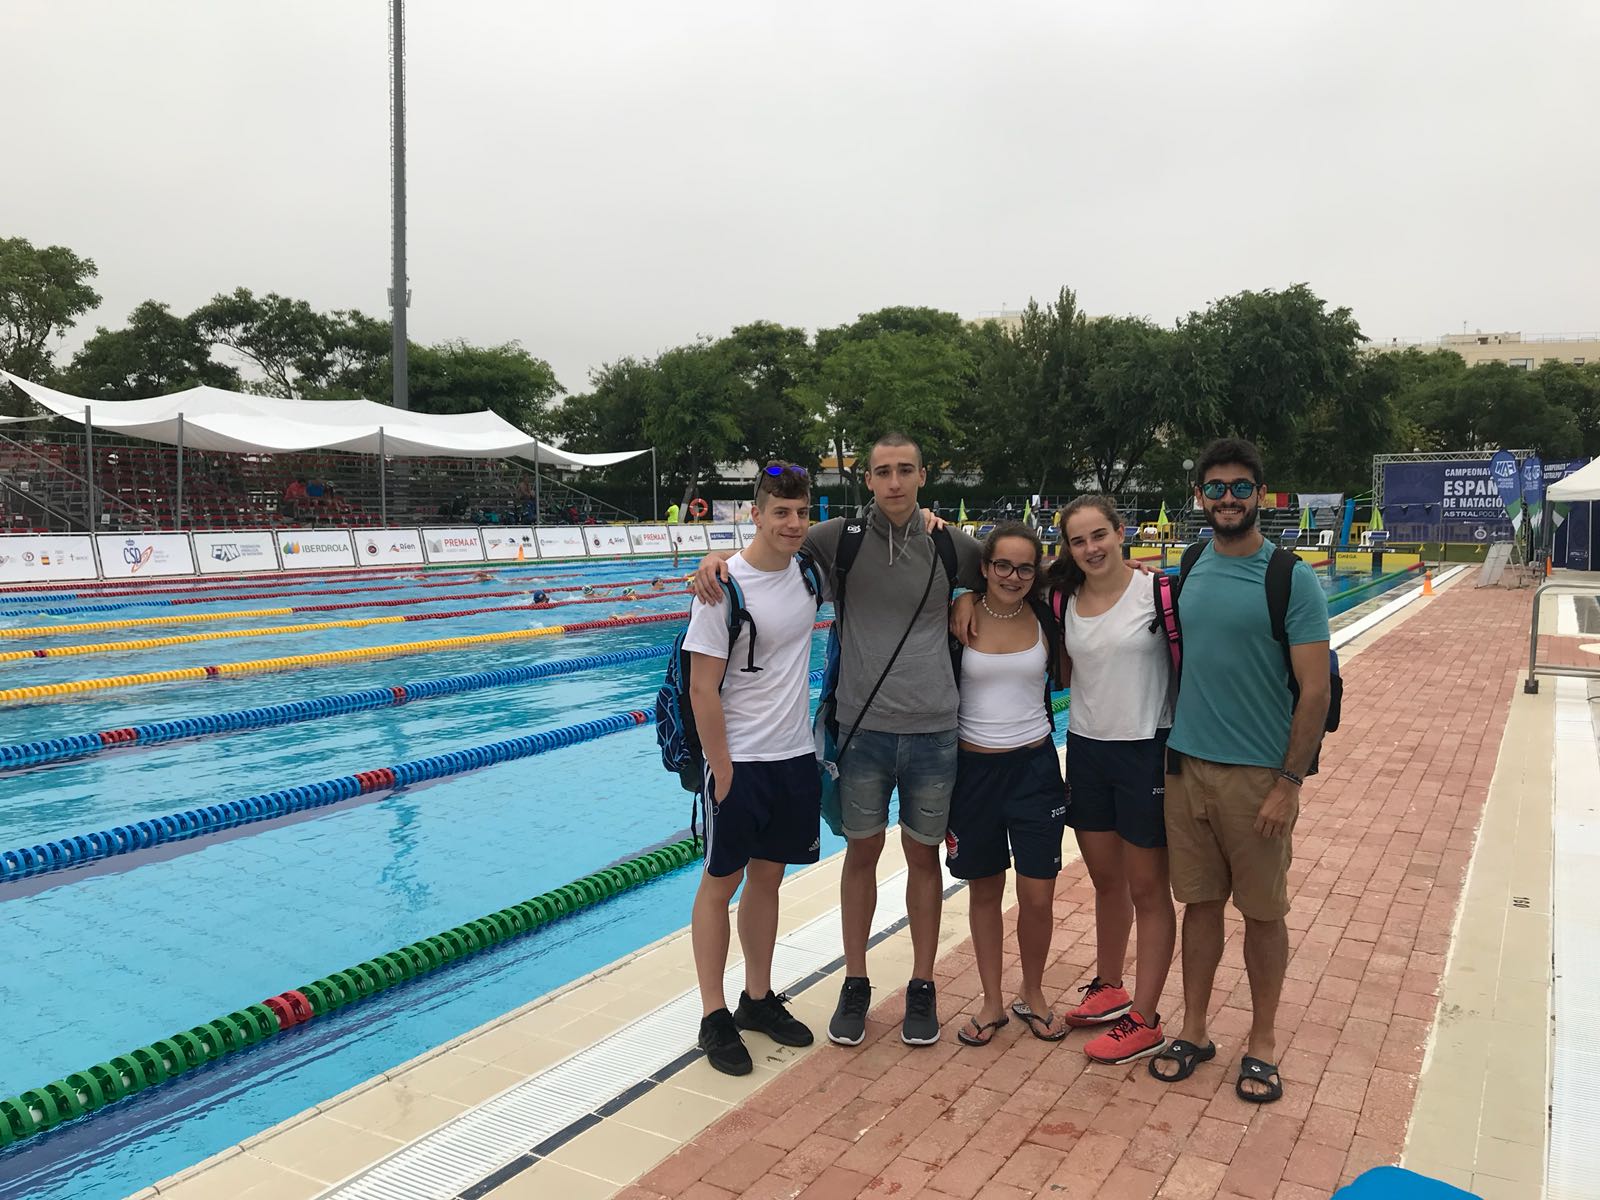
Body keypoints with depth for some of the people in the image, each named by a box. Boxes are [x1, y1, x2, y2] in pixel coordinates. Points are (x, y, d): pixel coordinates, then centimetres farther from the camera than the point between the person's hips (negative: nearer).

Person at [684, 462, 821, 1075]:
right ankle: (714, 1016, 19)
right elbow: (702, 690, -16)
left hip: (796, 757, 6)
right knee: (721, 882, 6)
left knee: (767, 877, 16)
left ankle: (758, 998, 31)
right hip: (739, 762, -6)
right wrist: (722, 772, -15)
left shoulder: (808, 570, 1)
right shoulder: (726, 586, -16)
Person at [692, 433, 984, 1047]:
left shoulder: (951, 547, 2)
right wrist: (720, 555, -13)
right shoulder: (838, 539, -3)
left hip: (933, 731, 1)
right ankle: (855, 983, 28)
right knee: (861, 853, 11)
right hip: (862, 728, -1)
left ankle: (922, 986, 29)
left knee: (923, 856, 13)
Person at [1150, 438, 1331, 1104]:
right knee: (1200, 902, 13)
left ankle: (1263, 1040, 25)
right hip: (1186, 767, 4)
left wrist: (1289, 783, -13)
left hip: (1257, 775, -4)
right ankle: (1194, 1031, 26)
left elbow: (1316, 691, -11)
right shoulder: (1186, 572, 5)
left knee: (1264, 912, 9)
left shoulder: (1292, 579, -9)